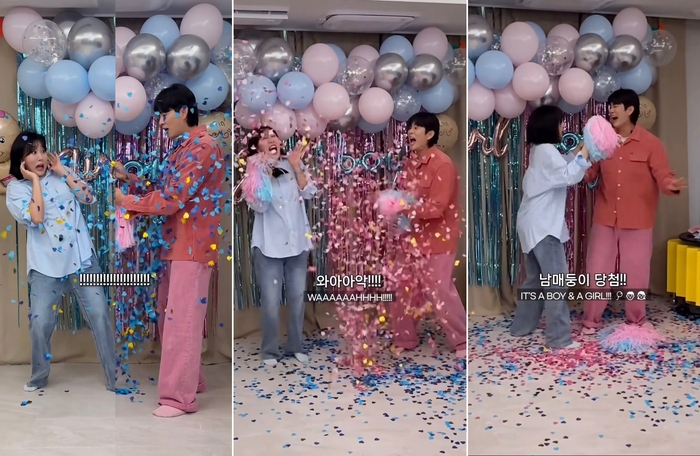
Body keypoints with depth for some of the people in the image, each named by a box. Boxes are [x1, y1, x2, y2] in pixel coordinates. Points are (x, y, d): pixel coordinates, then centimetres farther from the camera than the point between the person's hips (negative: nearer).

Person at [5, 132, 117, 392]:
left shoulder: (60, 175, 8)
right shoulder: (16, 188, -2)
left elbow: (89, 197, -4)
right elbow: (36, 218, -18)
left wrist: (62, 171, -3)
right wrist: (35, 180, -12)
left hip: (82, 259, 2)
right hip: (46, 266, -2)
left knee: (100, 315, -1)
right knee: (40, 323, -1)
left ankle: (115, 377, 7)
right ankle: (39, 377, 22)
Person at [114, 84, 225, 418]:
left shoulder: (202, 148, -16)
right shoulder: (185, 149, 17)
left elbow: (171, 200, -20)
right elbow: (167, 192, 17)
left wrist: (126, 201, -9)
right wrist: (132, 179, 5)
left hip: (192, 247, -10)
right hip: (176, 245, 10)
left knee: (183, 321, -6)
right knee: (170, 317, 16)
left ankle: (180, 397, 1)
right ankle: (190, 380, 29)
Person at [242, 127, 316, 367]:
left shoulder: (293, 163, 3)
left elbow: (309, 192, -6)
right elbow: (258, 206, -17)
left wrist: (296, 166, -16)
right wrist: (266, 171, -23)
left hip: (297, 242, 3)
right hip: (269, 245, -3)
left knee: (297, 298, 12)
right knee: (270, 301, -1)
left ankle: (295, 346, 26)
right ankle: (270, 350, 14)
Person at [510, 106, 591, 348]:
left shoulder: (540, 150, 16)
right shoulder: (546, 151, -14)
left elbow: (562, 174, 16)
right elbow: (569, 176, -26)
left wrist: (582, 155, 9)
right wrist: (585, 151, -20)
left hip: (536, 225, 10)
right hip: (542, 226, -10)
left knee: (536, 279, 18)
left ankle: (521, 326, 26)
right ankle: (559, 338, -5)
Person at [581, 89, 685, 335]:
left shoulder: (651, 143, -6)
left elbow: (664, 176, -11)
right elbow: (590, 174, 6)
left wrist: (672, 185, -34)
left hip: (637, 221, -3)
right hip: (605, 219, 3)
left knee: (636, 273, 8)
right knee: (596, 271, 5)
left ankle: (637, 319, 26)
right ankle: (591, 320, 18)